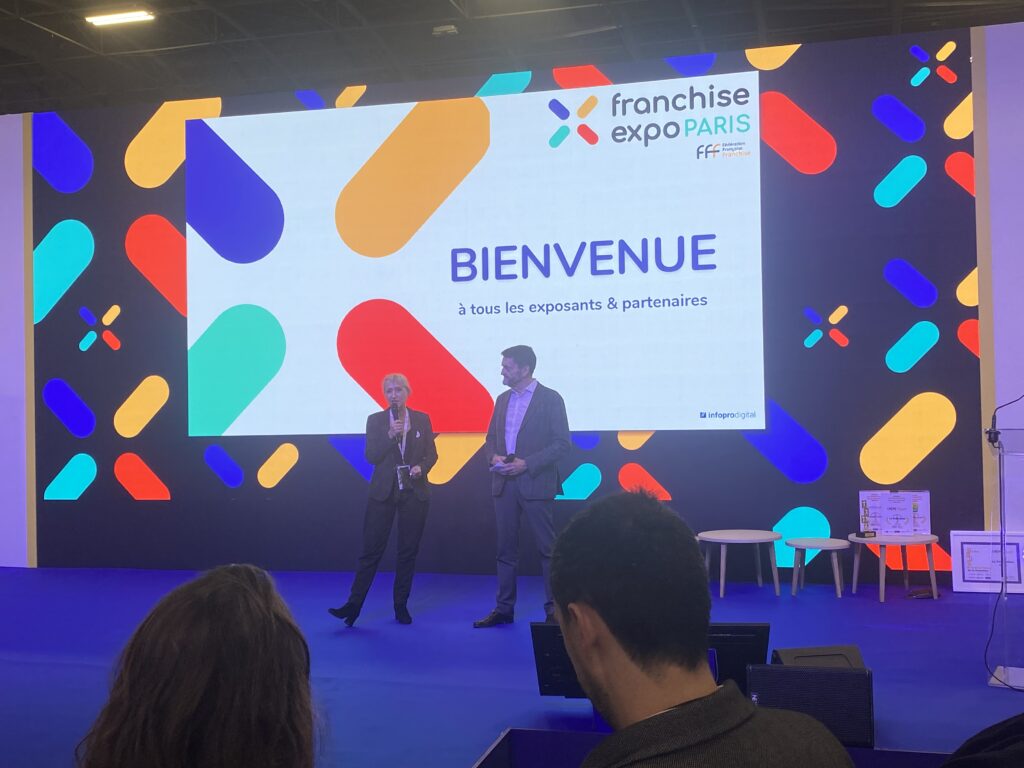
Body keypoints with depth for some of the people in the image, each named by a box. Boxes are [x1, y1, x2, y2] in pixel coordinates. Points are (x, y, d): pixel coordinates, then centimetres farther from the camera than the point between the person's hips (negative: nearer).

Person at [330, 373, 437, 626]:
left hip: (414, 493, 1)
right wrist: (390, 435, -17)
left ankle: (401, 606, 15)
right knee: (371, 549, -3)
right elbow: (371, 456, -4)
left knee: (408, 550, 6)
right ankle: (353, 605, -2)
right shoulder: (375, 420, 3)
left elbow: (431, 454, 7)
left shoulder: (422, 419, 5)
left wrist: (421, 467, -13)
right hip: (383, 492, -1)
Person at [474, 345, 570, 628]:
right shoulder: (503, 399, 13)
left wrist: (526, 463, -17)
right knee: (505, 549, 9)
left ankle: (554, 610, 9)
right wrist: (494, 456, -4)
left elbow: (561, 444, -10)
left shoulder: (550, 399, -5)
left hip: (535, 484, -6)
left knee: (547, 549, 1)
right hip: (504, 484, 6)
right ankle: (504, 609, 17)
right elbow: (491, 439, 18)